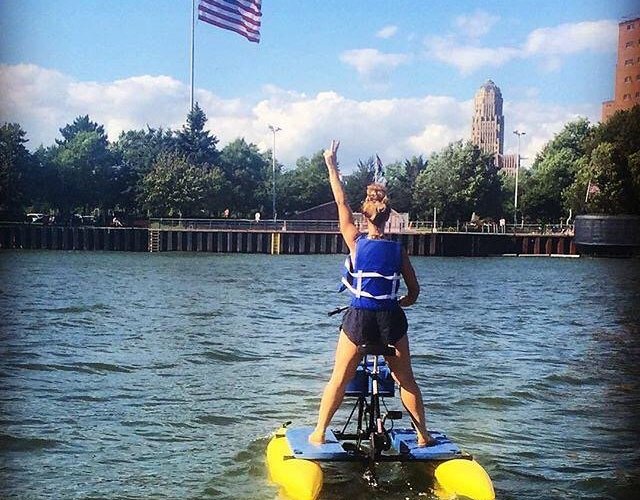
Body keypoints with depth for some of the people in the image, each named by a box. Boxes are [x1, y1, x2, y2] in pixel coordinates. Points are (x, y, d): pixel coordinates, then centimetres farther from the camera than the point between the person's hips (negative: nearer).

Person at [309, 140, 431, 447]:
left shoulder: (356, 243, -6)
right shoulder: (398, 250, -1)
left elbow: (342, 203, 1)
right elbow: (414, 292, 4)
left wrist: (331, 166, 7)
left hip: (359, 318, -1)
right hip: (391, 320, 1)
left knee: (339, 379, 9)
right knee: (406, 379, 13)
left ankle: (319, 432, 14)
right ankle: (422, 435, 19)